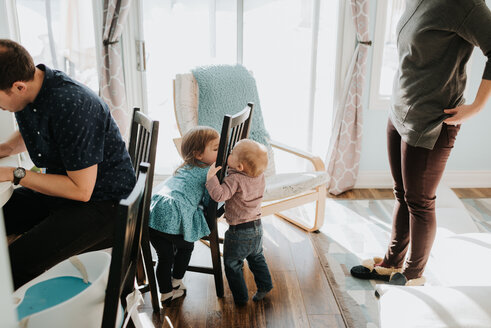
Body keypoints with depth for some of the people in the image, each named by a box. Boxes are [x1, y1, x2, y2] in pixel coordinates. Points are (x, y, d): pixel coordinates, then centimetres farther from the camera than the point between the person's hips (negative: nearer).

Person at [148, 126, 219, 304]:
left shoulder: (184, 168, 26)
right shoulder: (209, 172, 3)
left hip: (153, 214, 6)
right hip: (173, 217, -6)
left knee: (165, 255, 19)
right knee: (186, 247, 23)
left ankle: (166, 293, 30)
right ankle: (176, 282, 36)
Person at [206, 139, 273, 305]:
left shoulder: (235, 179, -27)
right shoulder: (260, 176, -4)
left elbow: (219, 195, -37)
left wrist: (211, 176, -30)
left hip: (239, 232, -7)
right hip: (257, 227, 7)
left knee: (232, 264, 14)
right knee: (256, 258, 31)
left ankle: (240, 297, 22)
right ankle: (264, 285, 33)